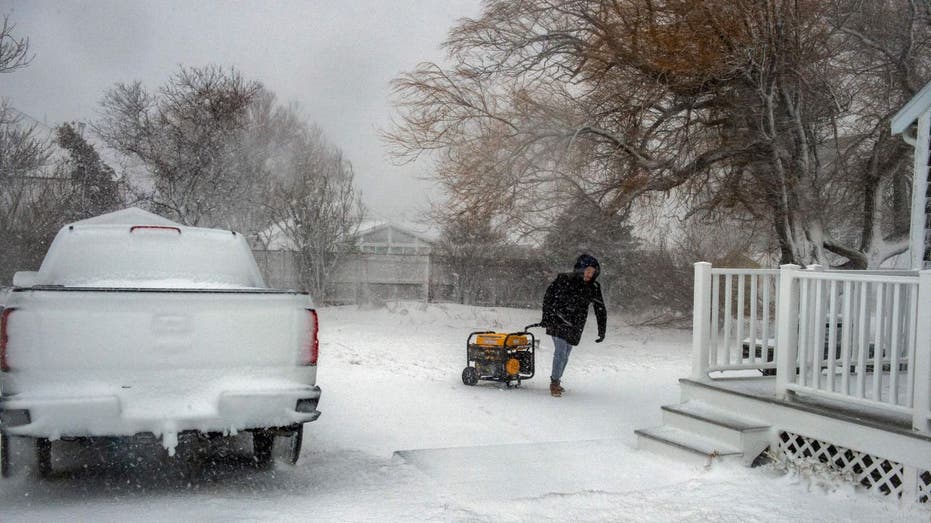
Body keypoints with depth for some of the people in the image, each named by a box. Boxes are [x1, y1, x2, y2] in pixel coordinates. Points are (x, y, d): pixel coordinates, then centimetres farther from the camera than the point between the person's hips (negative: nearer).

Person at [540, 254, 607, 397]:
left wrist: (602, 331, 5)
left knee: (565, 355, 10)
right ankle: (554, 382, -3)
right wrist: (546, 316, -1)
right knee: (561, 351, -14)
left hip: (574, 327, 4)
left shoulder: (593, 289, 1)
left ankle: (556, 381, 26)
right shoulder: (564, 279, -9)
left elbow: (601, 311, 7)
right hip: (557, 321, -4)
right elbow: (548, 296, 0)